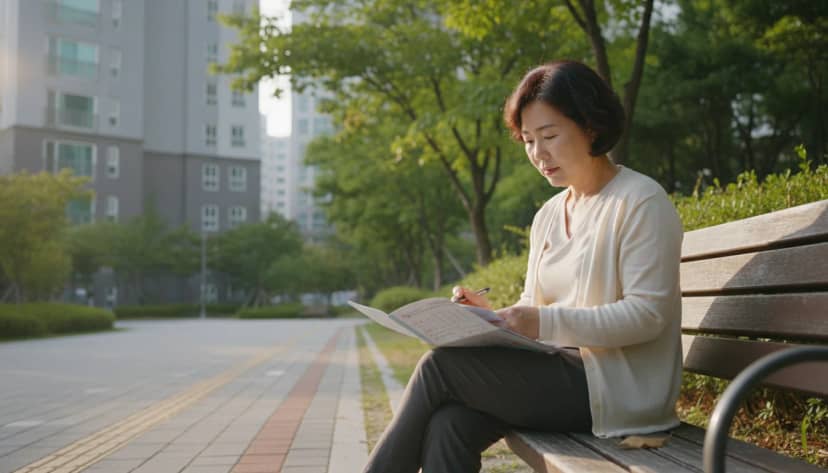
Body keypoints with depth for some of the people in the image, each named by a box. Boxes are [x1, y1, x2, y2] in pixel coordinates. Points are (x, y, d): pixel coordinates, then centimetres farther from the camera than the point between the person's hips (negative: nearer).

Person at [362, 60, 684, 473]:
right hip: (562, 373, 7)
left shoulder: (641, 202, -8)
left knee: (440, 365, -17)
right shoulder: (548, 216, 15)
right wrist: (490, 315, -4)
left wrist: (547, 323, -25)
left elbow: (647, 315, -15)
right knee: (448, 427, -21)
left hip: (615, 389, -6)